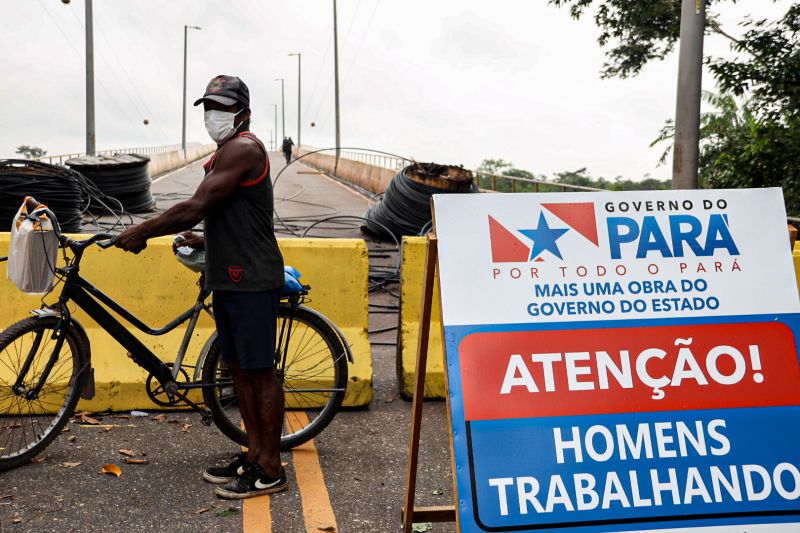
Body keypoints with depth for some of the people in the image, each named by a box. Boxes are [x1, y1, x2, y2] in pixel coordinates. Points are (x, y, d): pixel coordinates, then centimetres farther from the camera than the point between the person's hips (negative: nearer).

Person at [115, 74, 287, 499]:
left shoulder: (242, 148, -13)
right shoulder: (228, 153, 20)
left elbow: (195, 208, -20)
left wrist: (140, 232, -11)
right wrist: (205, 241, 21)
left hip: (252, 279, -10)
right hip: (229, 277, 10)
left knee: (260, 371, -4)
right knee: (239, 368, 14)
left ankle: (271, 469, 6)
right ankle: (254, 453, 24)